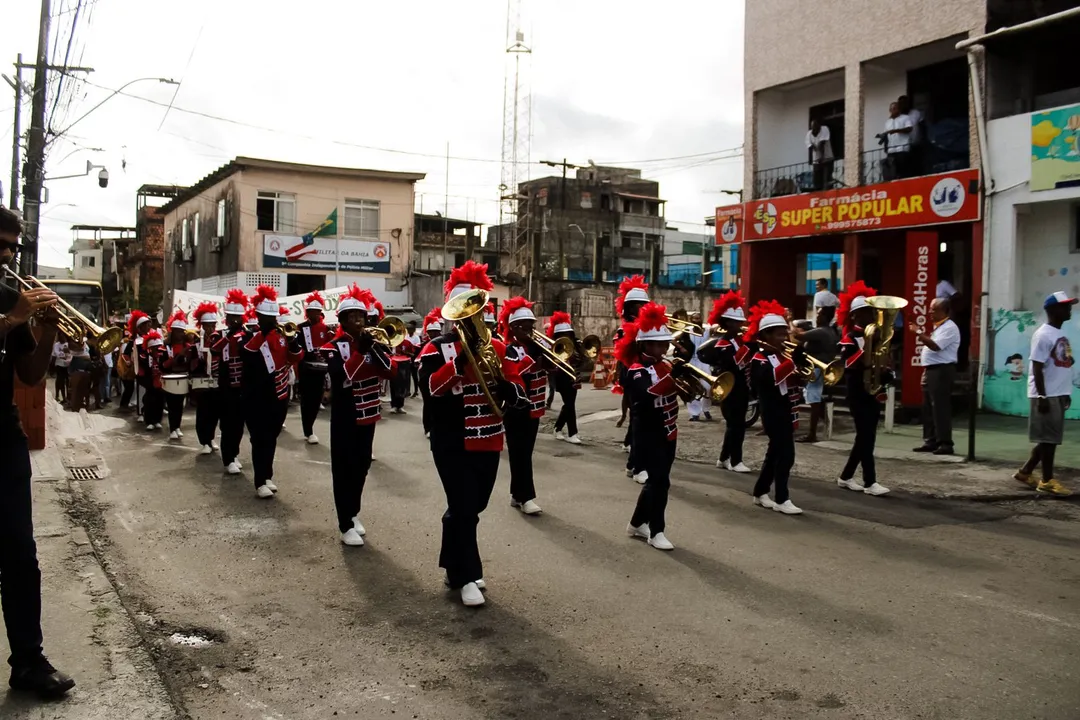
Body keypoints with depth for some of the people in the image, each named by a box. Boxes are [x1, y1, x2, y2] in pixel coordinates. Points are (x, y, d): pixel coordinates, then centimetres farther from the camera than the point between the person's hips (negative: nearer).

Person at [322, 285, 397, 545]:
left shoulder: (373, 342, 6)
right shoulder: (333, 347, -8)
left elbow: (391, 370, -8)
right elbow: (341, 377, -24)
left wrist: (373, 346, -19)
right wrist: (360, 351, -26)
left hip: (368, 414, 5)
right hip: (345, 416, -5)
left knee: (362, 466, 14)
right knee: (344, 468, -1)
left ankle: (353, 513, 31)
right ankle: (346, 525, 4)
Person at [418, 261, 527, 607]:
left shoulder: (498, 347, 7)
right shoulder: (437, 348, -5)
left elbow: (520, 395, 2)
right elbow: (429, 388, -22)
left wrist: (502, 383, -20)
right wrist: (460, 358, -27)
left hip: (488, 442, 5)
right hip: (452, 444, -5)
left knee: (473, 507, 16)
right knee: (463, 509, -7)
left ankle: (453, 566, 34)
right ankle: (465, 577, 7)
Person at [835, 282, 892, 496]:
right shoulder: (849, 339, -9)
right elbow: (863, 363, -22)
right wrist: (867, 340, -26)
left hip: (874, 392, 7)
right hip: (859, 394, -7)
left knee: (865, 437, 10)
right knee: (866, 437, -8)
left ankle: (846, 477, 21)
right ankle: (870, 482, -4)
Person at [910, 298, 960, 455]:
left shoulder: (949, 328, -12)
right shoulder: (938, 327, 19)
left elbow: (935, 346, -23)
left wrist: (919, 332, -19)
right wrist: (921, 333, 13)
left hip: (941, 371, -10)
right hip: (930, 370, 10)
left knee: (940, 408, -9)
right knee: (928, 408, 11)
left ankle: (945, 443, -6)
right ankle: (930, 441, 16)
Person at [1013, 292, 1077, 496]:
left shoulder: (1061, 334, 15)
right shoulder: (1044, 335, -14)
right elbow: (1037, 368, -18)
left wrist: (1065, 393, 19)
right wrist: (1042, 396, -21)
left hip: (1058, 395, 9)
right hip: (1046, 396, -9)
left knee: (1050, 438, 12)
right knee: (1048, 438, -4)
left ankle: (1025, 472, 21)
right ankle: (1047, 480, 4)